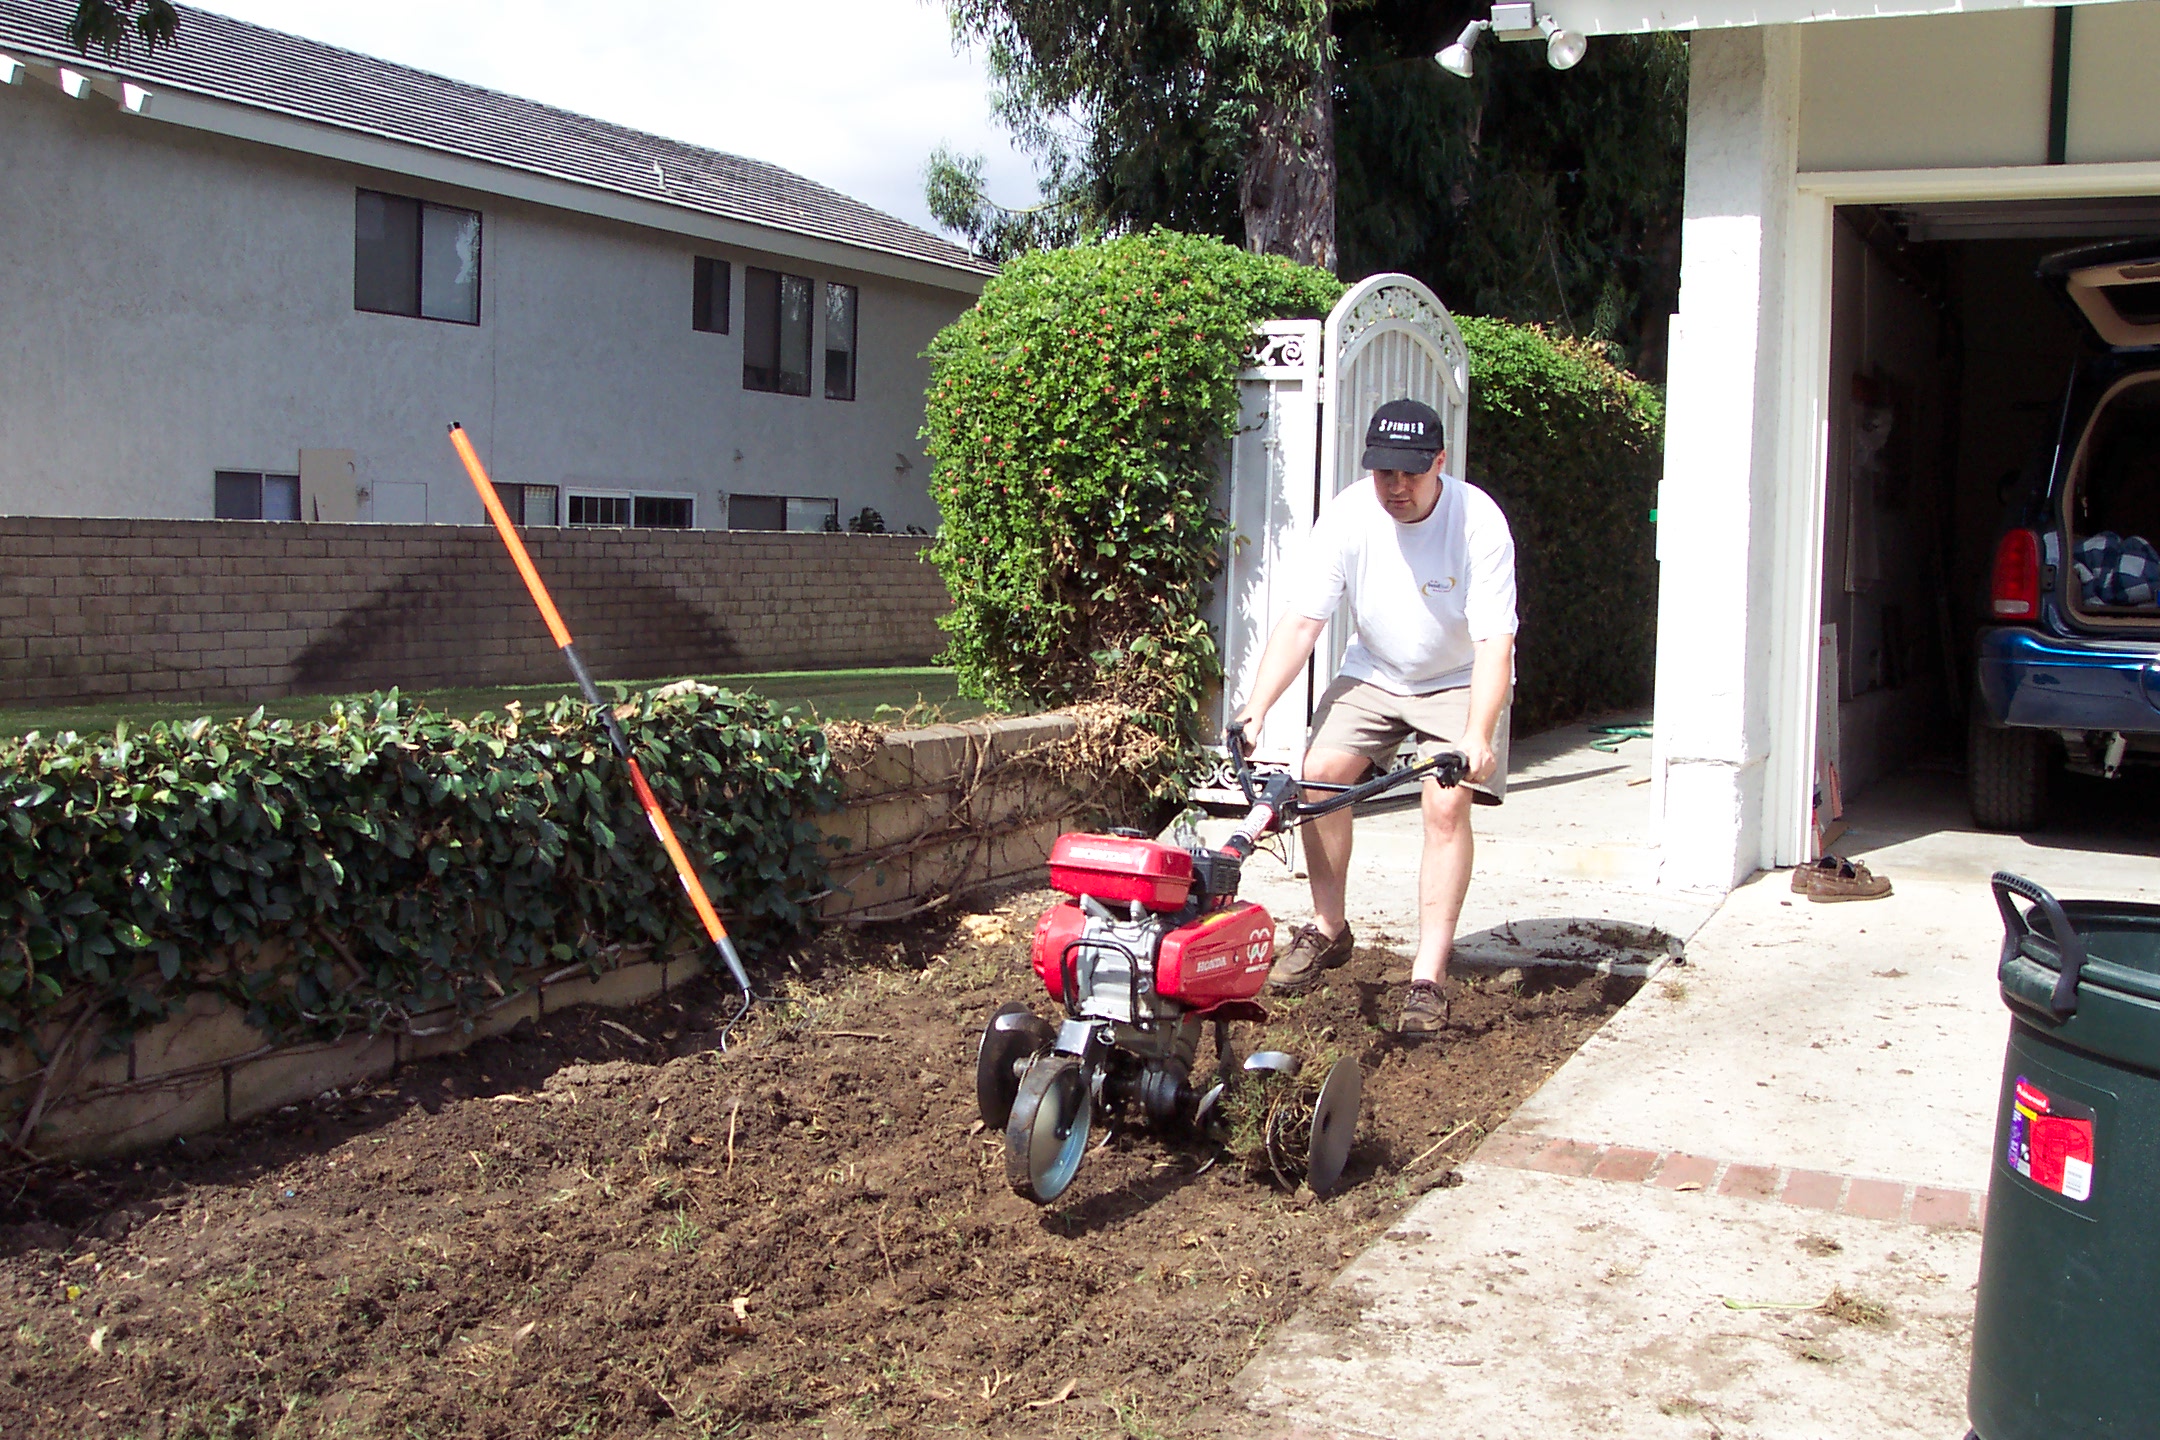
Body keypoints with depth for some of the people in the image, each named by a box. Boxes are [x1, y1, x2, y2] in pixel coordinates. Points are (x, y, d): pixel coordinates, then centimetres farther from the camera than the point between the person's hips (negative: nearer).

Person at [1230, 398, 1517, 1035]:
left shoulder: (1478, 522, -26)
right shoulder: (1348, 516, -18)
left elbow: (1494, 641, -29)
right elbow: (1301, 622, -18)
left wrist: (1477, 735, -43)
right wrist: (1256, 709, -28)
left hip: (1461, 680, -3)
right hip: (1374, 673, 3)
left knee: (1447, 804, -20)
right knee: (1321, 771, -16)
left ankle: (1428, 978, -14)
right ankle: (1328, 929, 5)